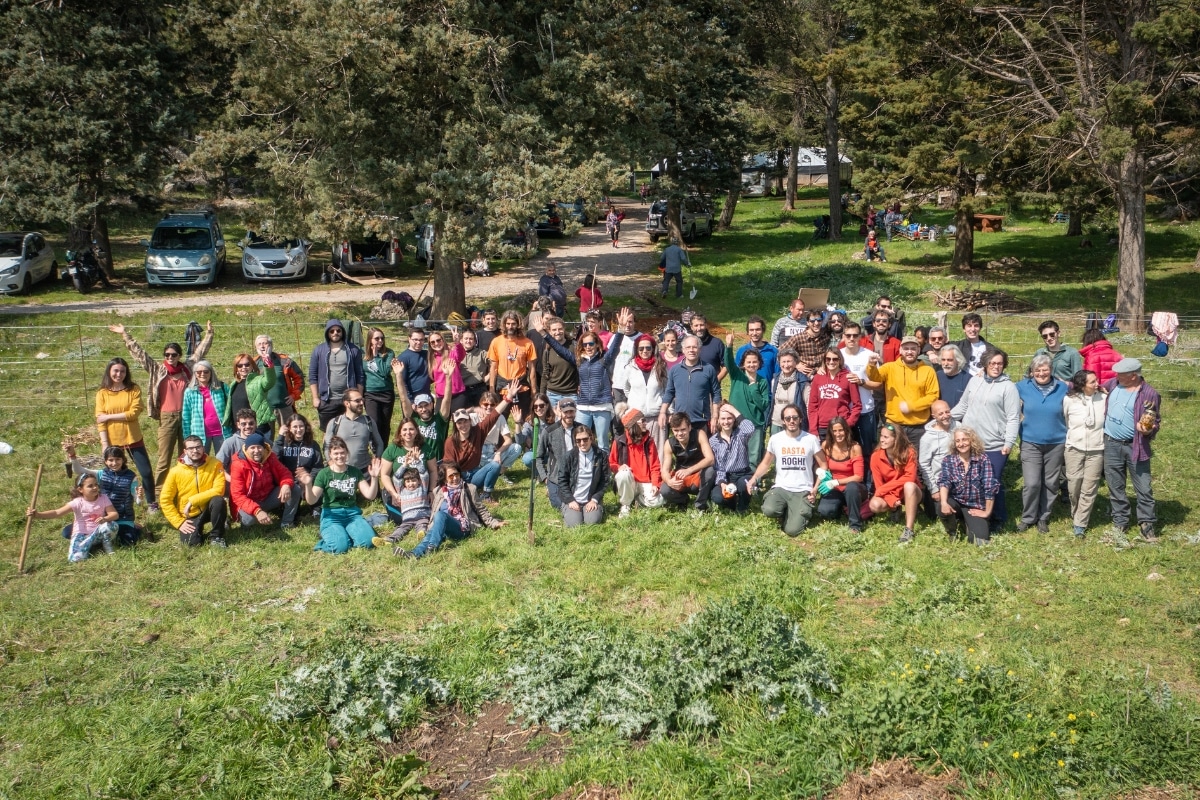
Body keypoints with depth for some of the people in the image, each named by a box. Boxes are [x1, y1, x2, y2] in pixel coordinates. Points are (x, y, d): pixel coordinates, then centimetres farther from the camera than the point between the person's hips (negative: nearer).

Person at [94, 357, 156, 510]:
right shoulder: (102, 393, 0)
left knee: (147, 472, 3)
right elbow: (100, 420, -4)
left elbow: (134, 412, -13)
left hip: (133, 439, 0)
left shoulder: (134, 389, -2)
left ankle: (151, 503, 19)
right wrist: (105, 443, -11)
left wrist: (109, 416, -14)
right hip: (111, 441, 0)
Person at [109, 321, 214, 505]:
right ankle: (156, 496, 1)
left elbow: (200, 351, 17)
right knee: (163, 459, -1)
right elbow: (139, 354, 1)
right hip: (167, 418, -2)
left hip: (187, 416, 2)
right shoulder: (157, 370, 2)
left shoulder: (188, 367, 6)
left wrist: (208, 334, 19)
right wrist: (125, 335, -2)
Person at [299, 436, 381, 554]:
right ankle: (330, 535, 3)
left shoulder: (355, 471, 6)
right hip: (331, 516, -3)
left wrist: (374, 478, -15)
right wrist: (308, 485, -29)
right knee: (340, 547, -30)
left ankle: (347, 532, 4)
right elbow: (312, 500, -10)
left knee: (368, 541, -24)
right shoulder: (324, 474, -2)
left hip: (352, 514, 3)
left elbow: (370, 495, 1)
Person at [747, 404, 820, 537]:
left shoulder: (811, 439, -2)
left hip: (803, 491, -1)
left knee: (792, 530, -20)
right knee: (769, 510, -33)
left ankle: (801, 513, 16)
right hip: (781, 488, 2)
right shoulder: (775, 439, 3)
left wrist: (816, 489, -8)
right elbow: (766, 463, 16)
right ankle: (785, 512, 5)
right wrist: (754, 478, -2)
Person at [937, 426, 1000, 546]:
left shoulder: (982, 460, -7)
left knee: (980, 539, -18)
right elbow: (944, 482, -17)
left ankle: (967, 522, 20)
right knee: (942, 508, -34)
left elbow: (990, 487, -9)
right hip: (956, 503, 0)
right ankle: (952, 532, 2)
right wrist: (944, 502, -35)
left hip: (975, 506, 0)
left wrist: (987, 512, -10)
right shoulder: (948, 461, -3)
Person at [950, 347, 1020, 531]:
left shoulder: (1008, 387, -6)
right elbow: (963, 406, 18)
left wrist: (1009, 443, -14)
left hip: (995, 446, -5)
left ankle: (998, 519, 17)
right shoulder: (975, 381, 10)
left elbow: (1013, 418, -8)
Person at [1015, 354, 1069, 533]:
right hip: (1030, 443, -1)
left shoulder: (1062, 388, -2)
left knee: (1050, 483, 10)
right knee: (1032, 483, -7)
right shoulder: (1023, 387, -4)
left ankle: (1043, 517, 25)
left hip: (1056, 444, 1)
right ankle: (1028, 518, 11)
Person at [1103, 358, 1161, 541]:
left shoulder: (1149, 394, -11)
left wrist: (1149, 430, -26)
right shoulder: (1113, 384, 2)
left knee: (1143, 488, 1)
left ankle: (1147, 525, 12)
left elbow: (1155, 422, -4)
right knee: (1115, 487, 13)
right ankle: (1120, 523, 25)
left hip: (1136, 446, -4)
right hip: (1111, 445, 5)